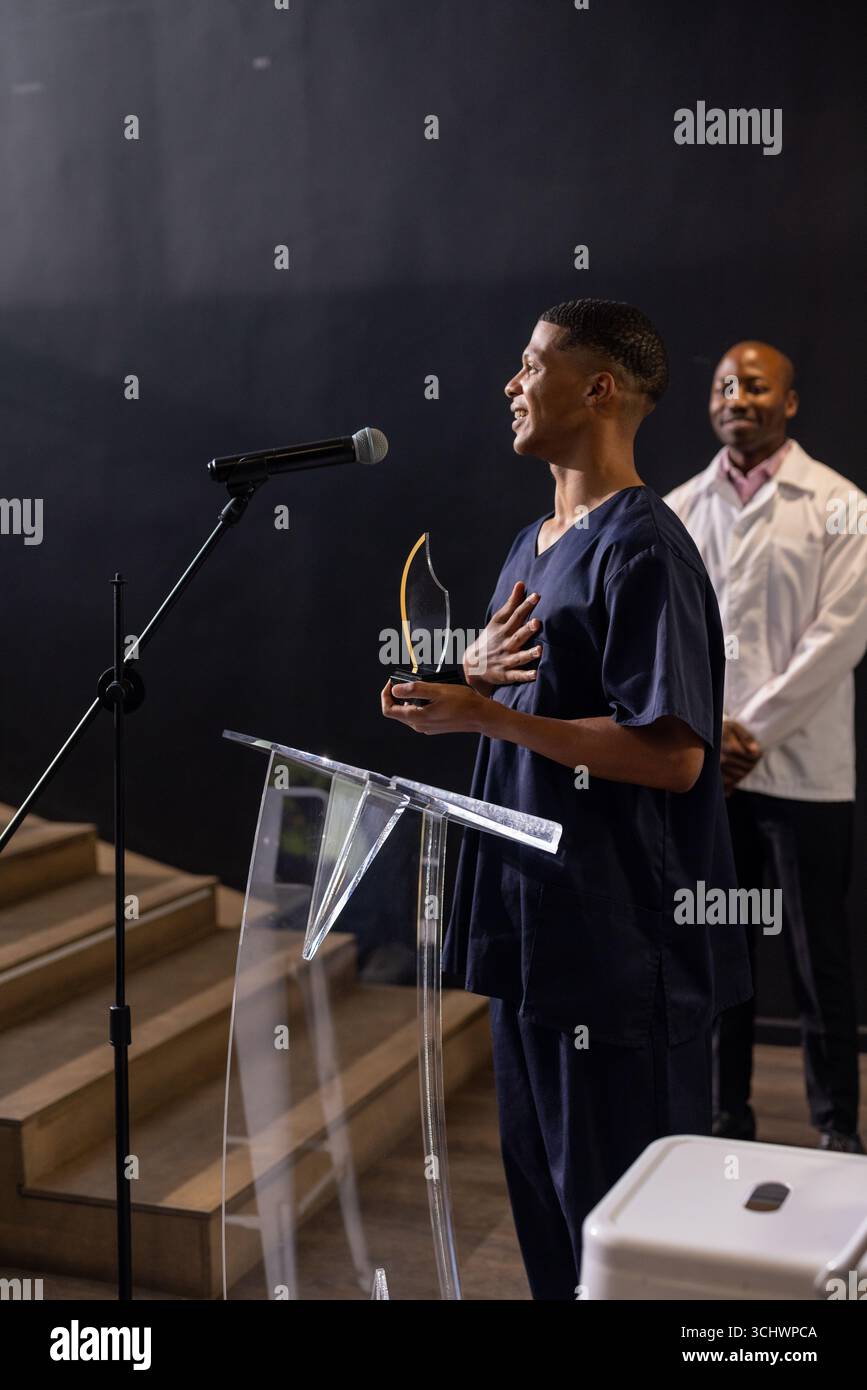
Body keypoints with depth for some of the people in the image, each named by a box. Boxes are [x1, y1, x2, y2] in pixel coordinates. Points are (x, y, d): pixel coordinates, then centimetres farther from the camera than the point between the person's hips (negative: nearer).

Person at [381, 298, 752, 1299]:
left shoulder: (643, 549, -16)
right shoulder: (529, 546, 14)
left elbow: (673, 755, -23)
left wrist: (488, 716, -22)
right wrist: (474, 672, -3)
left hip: (620, 943, -9)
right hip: (528, 923, 9)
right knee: (539, 1184, 21)